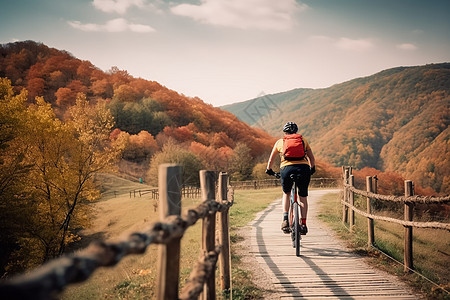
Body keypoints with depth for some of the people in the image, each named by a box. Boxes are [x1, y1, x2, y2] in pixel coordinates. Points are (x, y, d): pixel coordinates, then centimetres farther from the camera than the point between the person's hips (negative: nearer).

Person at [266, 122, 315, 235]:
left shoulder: (280, 142, 21)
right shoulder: (303, 140, 22)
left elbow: (271, 159, 31)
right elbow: (312, 158, 23)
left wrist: (269, 169, 47)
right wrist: (312, 169, 40)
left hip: (287, 169, 0)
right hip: (303, 168, 0)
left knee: (286, 194, 23)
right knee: (303, 197, 15)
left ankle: (285, 219, 9)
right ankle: (303, 225, 12)